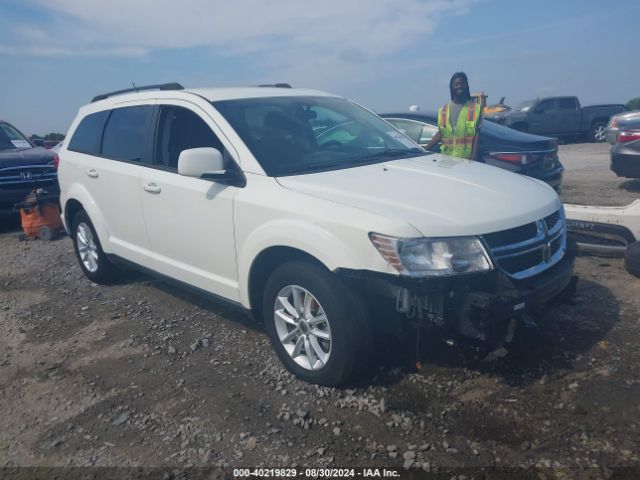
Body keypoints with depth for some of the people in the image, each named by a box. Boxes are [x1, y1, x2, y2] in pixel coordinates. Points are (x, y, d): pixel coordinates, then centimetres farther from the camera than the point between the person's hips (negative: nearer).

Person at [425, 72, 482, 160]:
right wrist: (426, 148, 2)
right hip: (446, 157, 3)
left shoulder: (475, 109, 2)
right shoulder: (443, 110, 12)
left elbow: (476, 135, -1)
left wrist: (473, 158, -10)